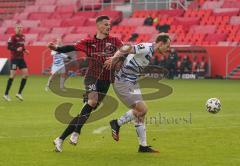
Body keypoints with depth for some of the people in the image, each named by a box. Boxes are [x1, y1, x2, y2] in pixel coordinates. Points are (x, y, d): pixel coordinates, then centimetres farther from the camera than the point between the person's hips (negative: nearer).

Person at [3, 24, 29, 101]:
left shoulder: (23, 36, 11)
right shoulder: (13, 37, -10)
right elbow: (9, 46, -16)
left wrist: (25, 50, 6)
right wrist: (16, 49, -28)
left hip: (21, 58, 7)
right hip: (14, 58, -7)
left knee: (25, 74, -1)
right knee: (12, 75, -9)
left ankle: (19, 93, 7)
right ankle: (6, 94, 2)